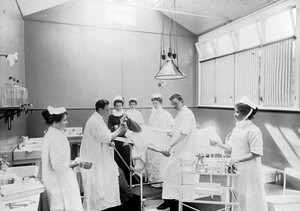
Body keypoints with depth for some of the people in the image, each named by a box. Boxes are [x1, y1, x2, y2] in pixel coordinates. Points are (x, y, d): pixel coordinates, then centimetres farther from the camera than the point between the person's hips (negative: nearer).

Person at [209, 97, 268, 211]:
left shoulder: (253, 130, -16)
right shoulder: (237, 129, 8)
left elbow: (256, 153, -17)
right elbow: (230, 148, 9)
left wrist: (238, 159, -22)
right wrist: (217, 144, -4)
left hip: (249, 170, -7)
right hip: (238, 169, 7)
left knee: (250, 198, 4)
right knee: (241, 196, 17)